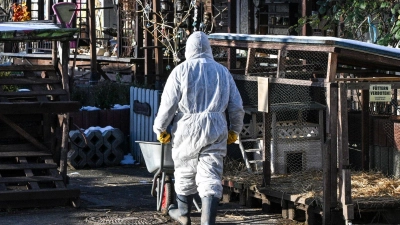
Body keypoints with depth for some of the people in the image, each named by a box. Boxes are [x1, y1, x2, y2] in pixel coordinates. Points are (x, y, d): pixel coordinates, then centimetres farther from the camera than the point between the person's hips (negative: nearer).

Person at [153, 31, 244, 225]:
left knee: (185, 173, 16)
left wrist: (160, 129, 6)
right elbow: (237, 107, 10)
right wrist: (234, 131, 24)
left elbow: (168, 103, -6)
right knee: (211, 177, 0)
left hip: (188, 129, -2)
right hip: (216, 130, 2)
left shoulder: (181, 71, -3)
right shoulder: (223, 71, 9)